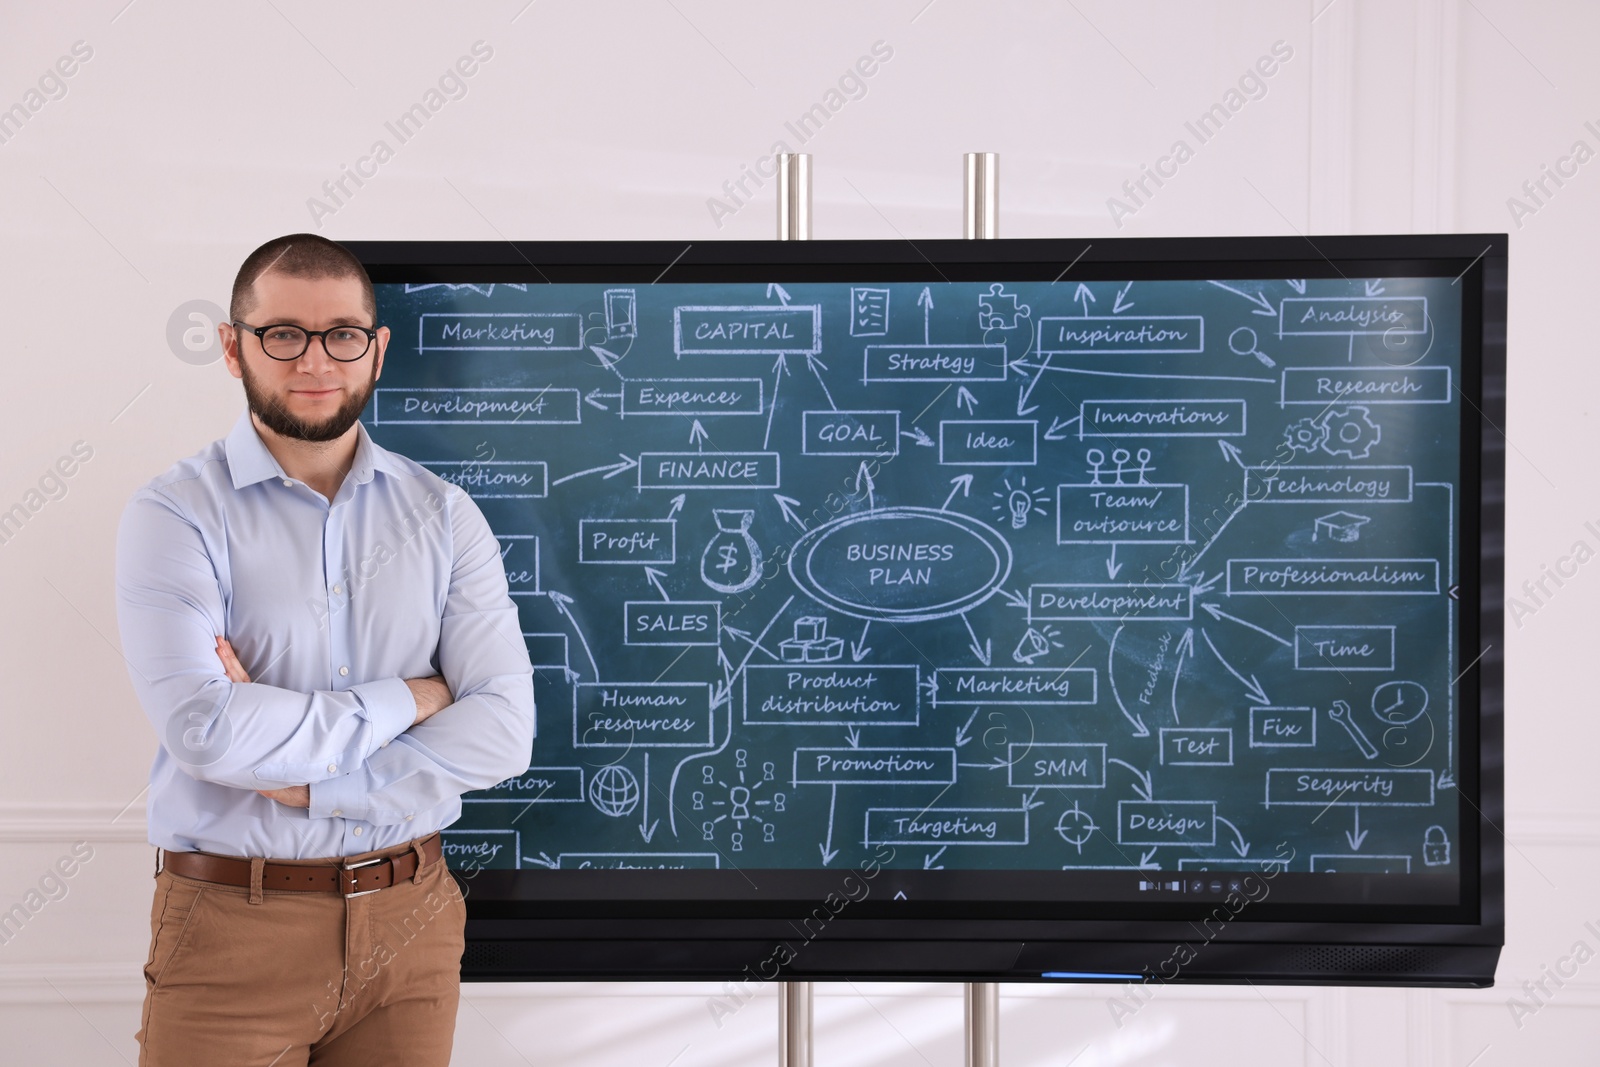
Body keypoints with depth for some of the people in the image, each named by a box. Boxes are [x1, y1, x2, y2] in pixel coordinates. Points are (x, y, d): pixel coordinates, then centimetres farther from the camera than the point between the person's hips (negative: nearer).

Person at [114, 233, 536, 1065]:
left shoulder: (444, 515, 3)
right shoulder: (175, 515, -6)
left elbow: (504, 730, -7)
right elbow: (204, 730, -20)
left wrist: (309, 779, -15)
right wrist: (407, 700, -11)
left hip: (409, 921, 3)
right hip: (233, 929, -2)